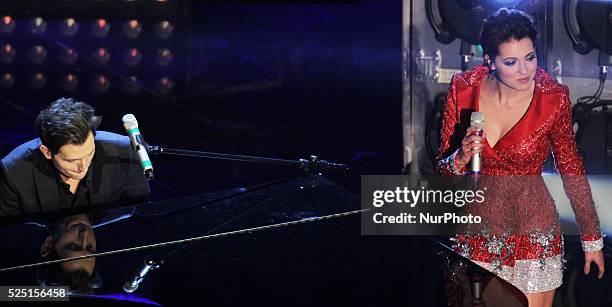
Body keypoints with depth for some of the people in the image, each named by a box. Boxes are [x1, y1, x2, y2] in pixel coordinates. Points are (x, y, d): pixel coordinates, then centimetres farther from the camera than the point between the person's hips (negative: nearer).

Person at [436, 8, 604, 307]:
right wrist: (461, 158, -23)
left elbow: (571, 169, 0)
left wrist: (592, 239, 6)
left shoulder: (553, 99, -14)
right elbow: (442, 168, 0)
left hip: (533, 233, -2)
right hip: (476, 231, 2)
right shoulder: (463, 91, -10)